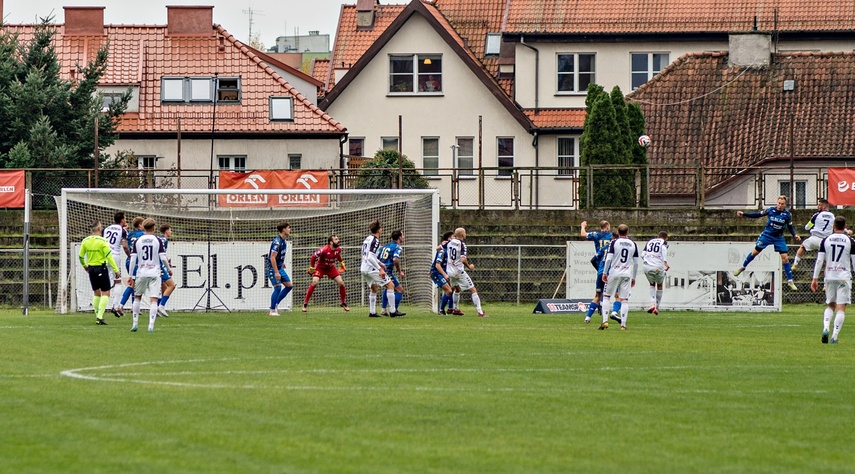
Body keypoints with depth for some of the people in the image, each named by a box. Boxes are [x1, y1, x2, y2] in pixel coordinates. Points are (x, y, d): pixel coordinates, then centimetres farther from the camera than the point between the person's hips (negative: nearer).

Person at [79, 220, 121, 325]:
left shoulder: (85, 241, 2)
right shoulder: (102, 241, -14)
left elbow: (81, 256, 8)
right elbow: (109, 256, -16)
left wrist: (84, 265, 28)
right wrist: (116, 270, -13)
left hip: (91, 268, 6)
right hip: (101, 268, -6)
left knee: (96, 293, 17)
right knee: (105, 293, 0)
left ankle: (97, 317, 17)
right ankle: (100, 317, -10)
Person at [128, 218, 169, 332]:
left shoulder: (138, 241, 3)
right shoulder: (157, 241, -2)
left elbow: (133, 260, 0)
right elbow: (163, 258, -6)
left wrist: (131, 276, 5)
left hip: (141, 273, 2)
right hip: (154, 273, -2)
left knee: (137, 297, 18)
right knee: (153, 300, -3)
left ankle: (135, 324, 18)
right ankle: (151, 325, -12)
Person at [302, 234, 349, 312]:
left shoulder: (338, 249, -14)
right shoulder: (324, 250, -32)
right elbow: (314, 256, -18)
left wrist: (342, 263, 13)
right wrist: (311, 267, -12)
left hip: (331, 268, 5)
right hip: (320, 267, -5)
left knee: (341, 283, -6)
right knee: (314, 282, -23)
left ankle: (344, 303, 13)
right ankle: (305, 304, -12)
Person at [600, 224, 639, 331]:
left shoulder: (614, 243, -2)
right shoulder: (633, 245, 6)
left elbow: (608, 259, -8)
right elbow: (636, 263, 8)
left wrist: (604, 273, -1)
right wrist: (634, 277, 16)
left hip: (614, 273, -2)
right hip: (627, 274, 2)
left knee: (606, 296, 9)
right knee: (625, 300, 3)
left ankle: (605, 321, -1)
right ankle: (623, 324, -2)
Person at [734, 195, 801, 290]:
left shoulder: (787, 214, -10)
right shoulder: (770, 210, -11)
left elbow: (790, 227, 2)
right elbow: (757, 215, -2)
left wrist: (795, 235, -16)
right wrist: (744, 214, -8)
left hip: (779, 238, 0)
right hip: (767, 235, 0)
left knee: (785, 258, -6)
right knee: (755, 252, 3)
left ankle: (790, 281, 1)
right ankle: (742, 267, 28)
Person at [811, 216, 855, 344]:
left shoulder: (826, 240, 3)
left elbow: (819, 260, 2)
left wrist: (815, 279, 6)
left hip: (829, 277, 3)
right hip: (844, 277, -3)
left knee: (830, 305, 18)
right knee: (841, 308, 0)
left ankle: (825, 328, -5)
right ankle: (834, 336, -8)